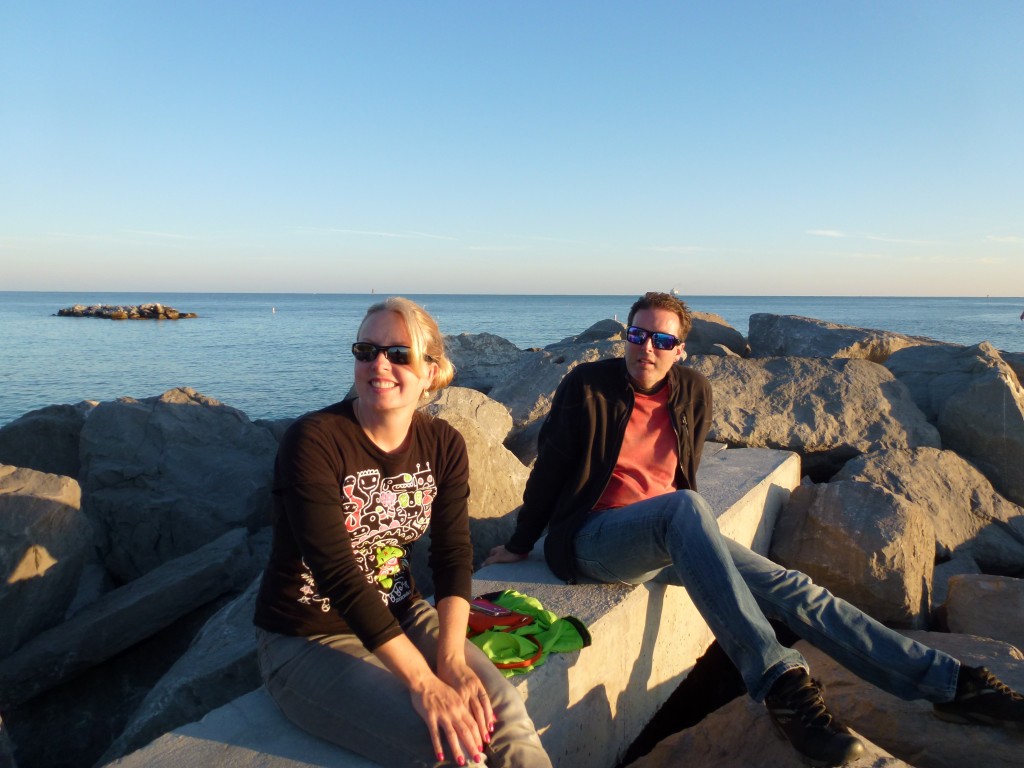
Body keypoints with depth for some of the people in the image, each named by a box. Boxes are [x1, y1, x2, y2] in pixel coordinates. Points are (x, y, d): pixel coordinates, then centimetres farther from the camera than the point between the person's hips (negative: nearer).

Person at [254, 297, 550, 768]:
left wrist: (452, 656, -23)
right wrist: (423, 682, -30)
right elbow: (336, 572, -26)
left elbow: (454, 554, -7)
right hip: (306, 640, -4)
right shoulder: (313, 442, -20)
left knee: (503, 712, -19)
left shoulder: (444, 445, -2)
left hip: (400, 617, 5)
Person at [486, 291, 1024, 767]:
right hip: (591, 541, -5)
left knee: (787, 587, -8)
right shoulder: (586, 387, -9)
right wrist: (519, 545, 5)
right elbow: (548, 469, -3)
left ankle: (948, 682, -3)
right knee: (684, 508, -38)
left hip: (667, 541, 6)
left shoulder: (693, 393, 5)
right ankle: (780, 683, -41)